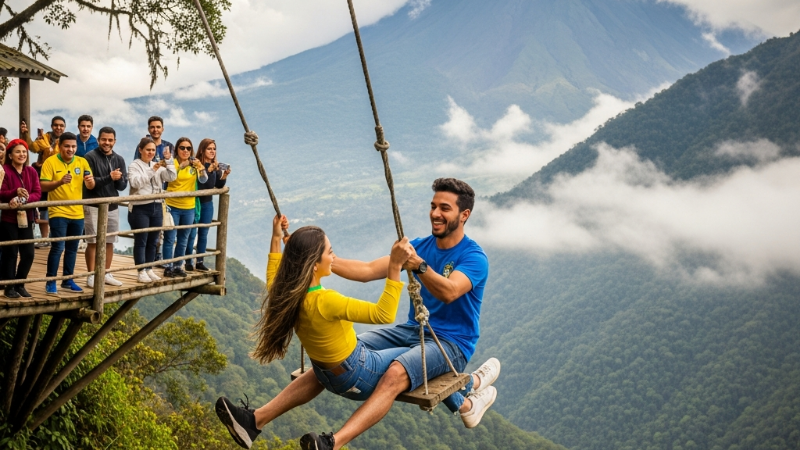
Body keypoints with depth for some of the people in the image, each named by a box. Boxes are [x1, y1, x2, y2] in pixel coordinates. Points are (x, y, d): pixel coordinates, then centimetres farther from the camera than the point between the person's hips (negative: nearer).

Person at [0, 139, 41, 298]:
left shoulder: (31, 171, 8)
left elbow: (38, 193, -2)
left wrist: (23, 198, -21)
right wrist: (15, 192, -32)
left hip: (26, 218, 5)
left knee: (28, 254, 5)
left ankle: (20, 284, 21)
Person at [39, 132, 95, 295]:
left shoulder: (82, 162, 4)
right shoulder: (50, 162, -7)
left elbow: (90, 186, 2)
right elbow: (42, 186, -11)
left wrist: (90, 181, -22)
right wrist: (60, 182, -28)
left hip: (77, 213, 4)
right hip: (58, 212, -4)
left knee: (72, 248, 12)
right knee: (57, 247, -8)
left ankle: (68, 280, 23)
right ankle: (50, 282, 1)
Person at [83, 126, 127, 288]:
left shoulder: (119, 159, 9)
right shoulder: (91, 157, -7)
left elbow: (123, 185, 6)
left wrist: (118, 180, -15)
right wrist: (109, 178, -21)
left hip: (112, 206, 5)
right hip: (94, 206, -5)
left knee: (109, 242, 10)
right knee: (93, 242, -2)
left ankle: (106, 274, 19)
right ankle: (91, 275, 5)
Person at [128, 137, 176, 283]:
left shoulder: (159, 166, 12)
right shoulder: (134, 166, -3)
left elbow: (171, 177, -2)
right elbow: (135, 182, -20)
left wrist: (168, 160, -13)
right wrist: (152, 171, -24)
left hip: (156, 207, 5)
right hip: (140, 208, -5)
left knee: (153, 241, 10)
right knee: (141, 241, -1)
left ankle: (149, 270, 18)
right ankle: (141, 272, 4)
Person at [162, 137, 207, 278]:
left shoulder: (194, 164, 5)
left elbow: (203, 180, -4)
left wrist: (200, 167, -20)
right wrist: (181, 165, -31)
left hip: (189, 208, 4)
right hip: (172, 206, -4)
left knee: (183, 240, 12)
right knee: (170, 238, -4)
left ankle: (178, 266, 21)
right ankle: (168, 267, 3)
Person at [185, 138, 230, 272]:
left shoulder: (216, 166, 6)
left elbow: (219, 186, 5)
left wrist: (224, 176, -13)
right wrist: (208, 170, -30)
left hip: (207, 203, 6)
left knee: (203, 234, 10)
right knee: (192, 234, -3)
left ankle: (200, 262, 16)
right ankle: (188, 263, 4)